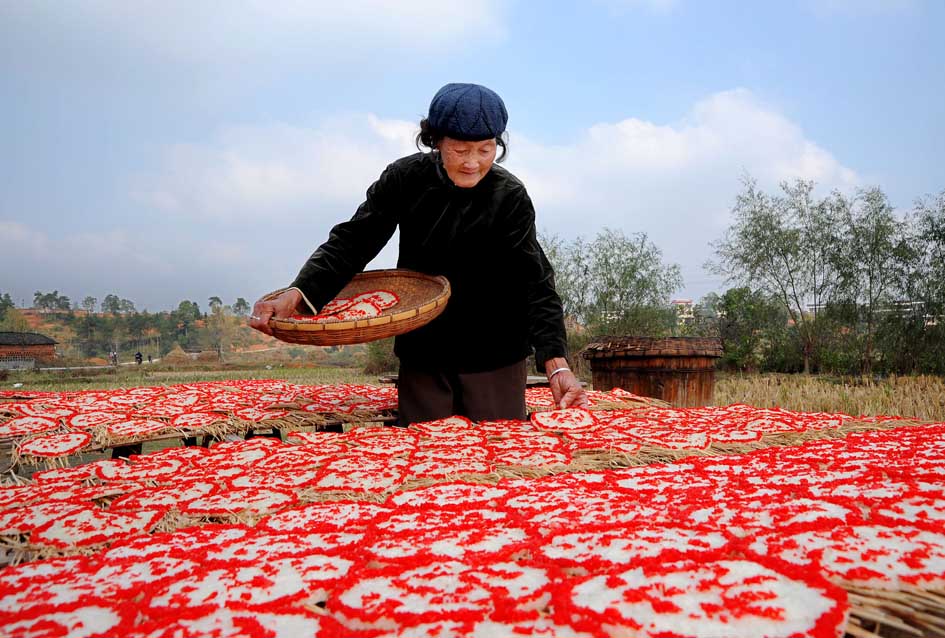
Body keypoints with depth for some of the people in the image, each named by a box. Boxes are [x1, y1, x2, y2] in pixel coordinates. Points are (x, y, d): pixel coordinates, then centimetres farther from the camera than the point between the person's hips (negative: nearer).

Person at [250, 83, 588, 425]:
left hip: (494, 360, -2)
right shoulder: (406, 178, -7)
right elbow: (352, 242, -7)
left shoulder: (510, 197, -13)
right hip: (421, 356, 2)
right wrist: (296, 294, -23)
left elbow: (535, 284, -17)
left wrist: (557, 364, -29)